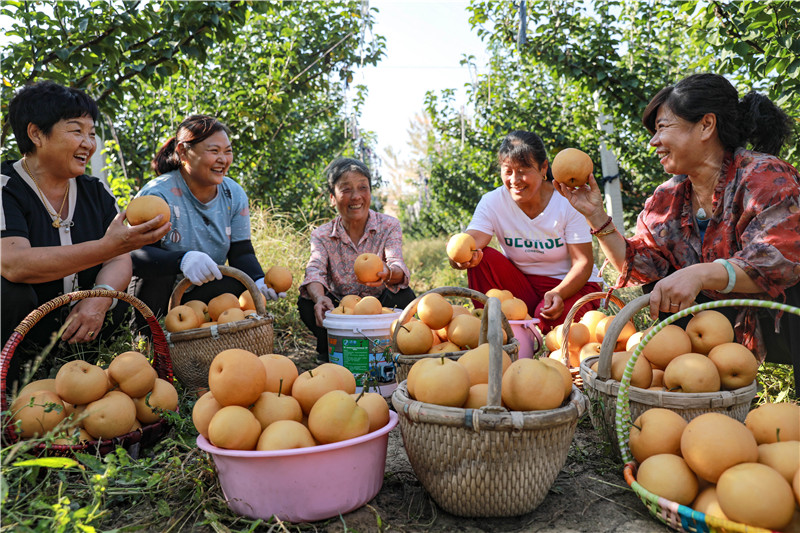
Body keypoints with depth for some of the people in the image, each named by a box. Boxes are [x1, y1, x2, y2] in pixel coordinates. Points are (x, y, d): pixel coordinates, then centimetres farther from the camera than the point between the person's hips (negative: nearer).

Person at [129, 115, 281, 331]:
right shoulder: (158, 195, -18)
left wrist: (260, 281, -26)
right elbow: (135, 255, -30)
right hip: (156, 296, -4)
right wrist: (182, 260, -50)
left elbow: (242, 253, -3)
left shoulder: (234, 194, -1)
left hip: (202, 294, 4)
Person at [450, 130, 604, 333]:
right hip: (522, 285, 3)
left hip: (572, 285, -3)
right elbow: (472, 240, -25)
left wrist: (558, 293, -36)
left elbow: (583, 263, -16)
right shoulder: (492, 202, -8)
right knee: (482, 257, -22)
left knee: (549, 317, -36)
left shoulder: (568, 202, -14)